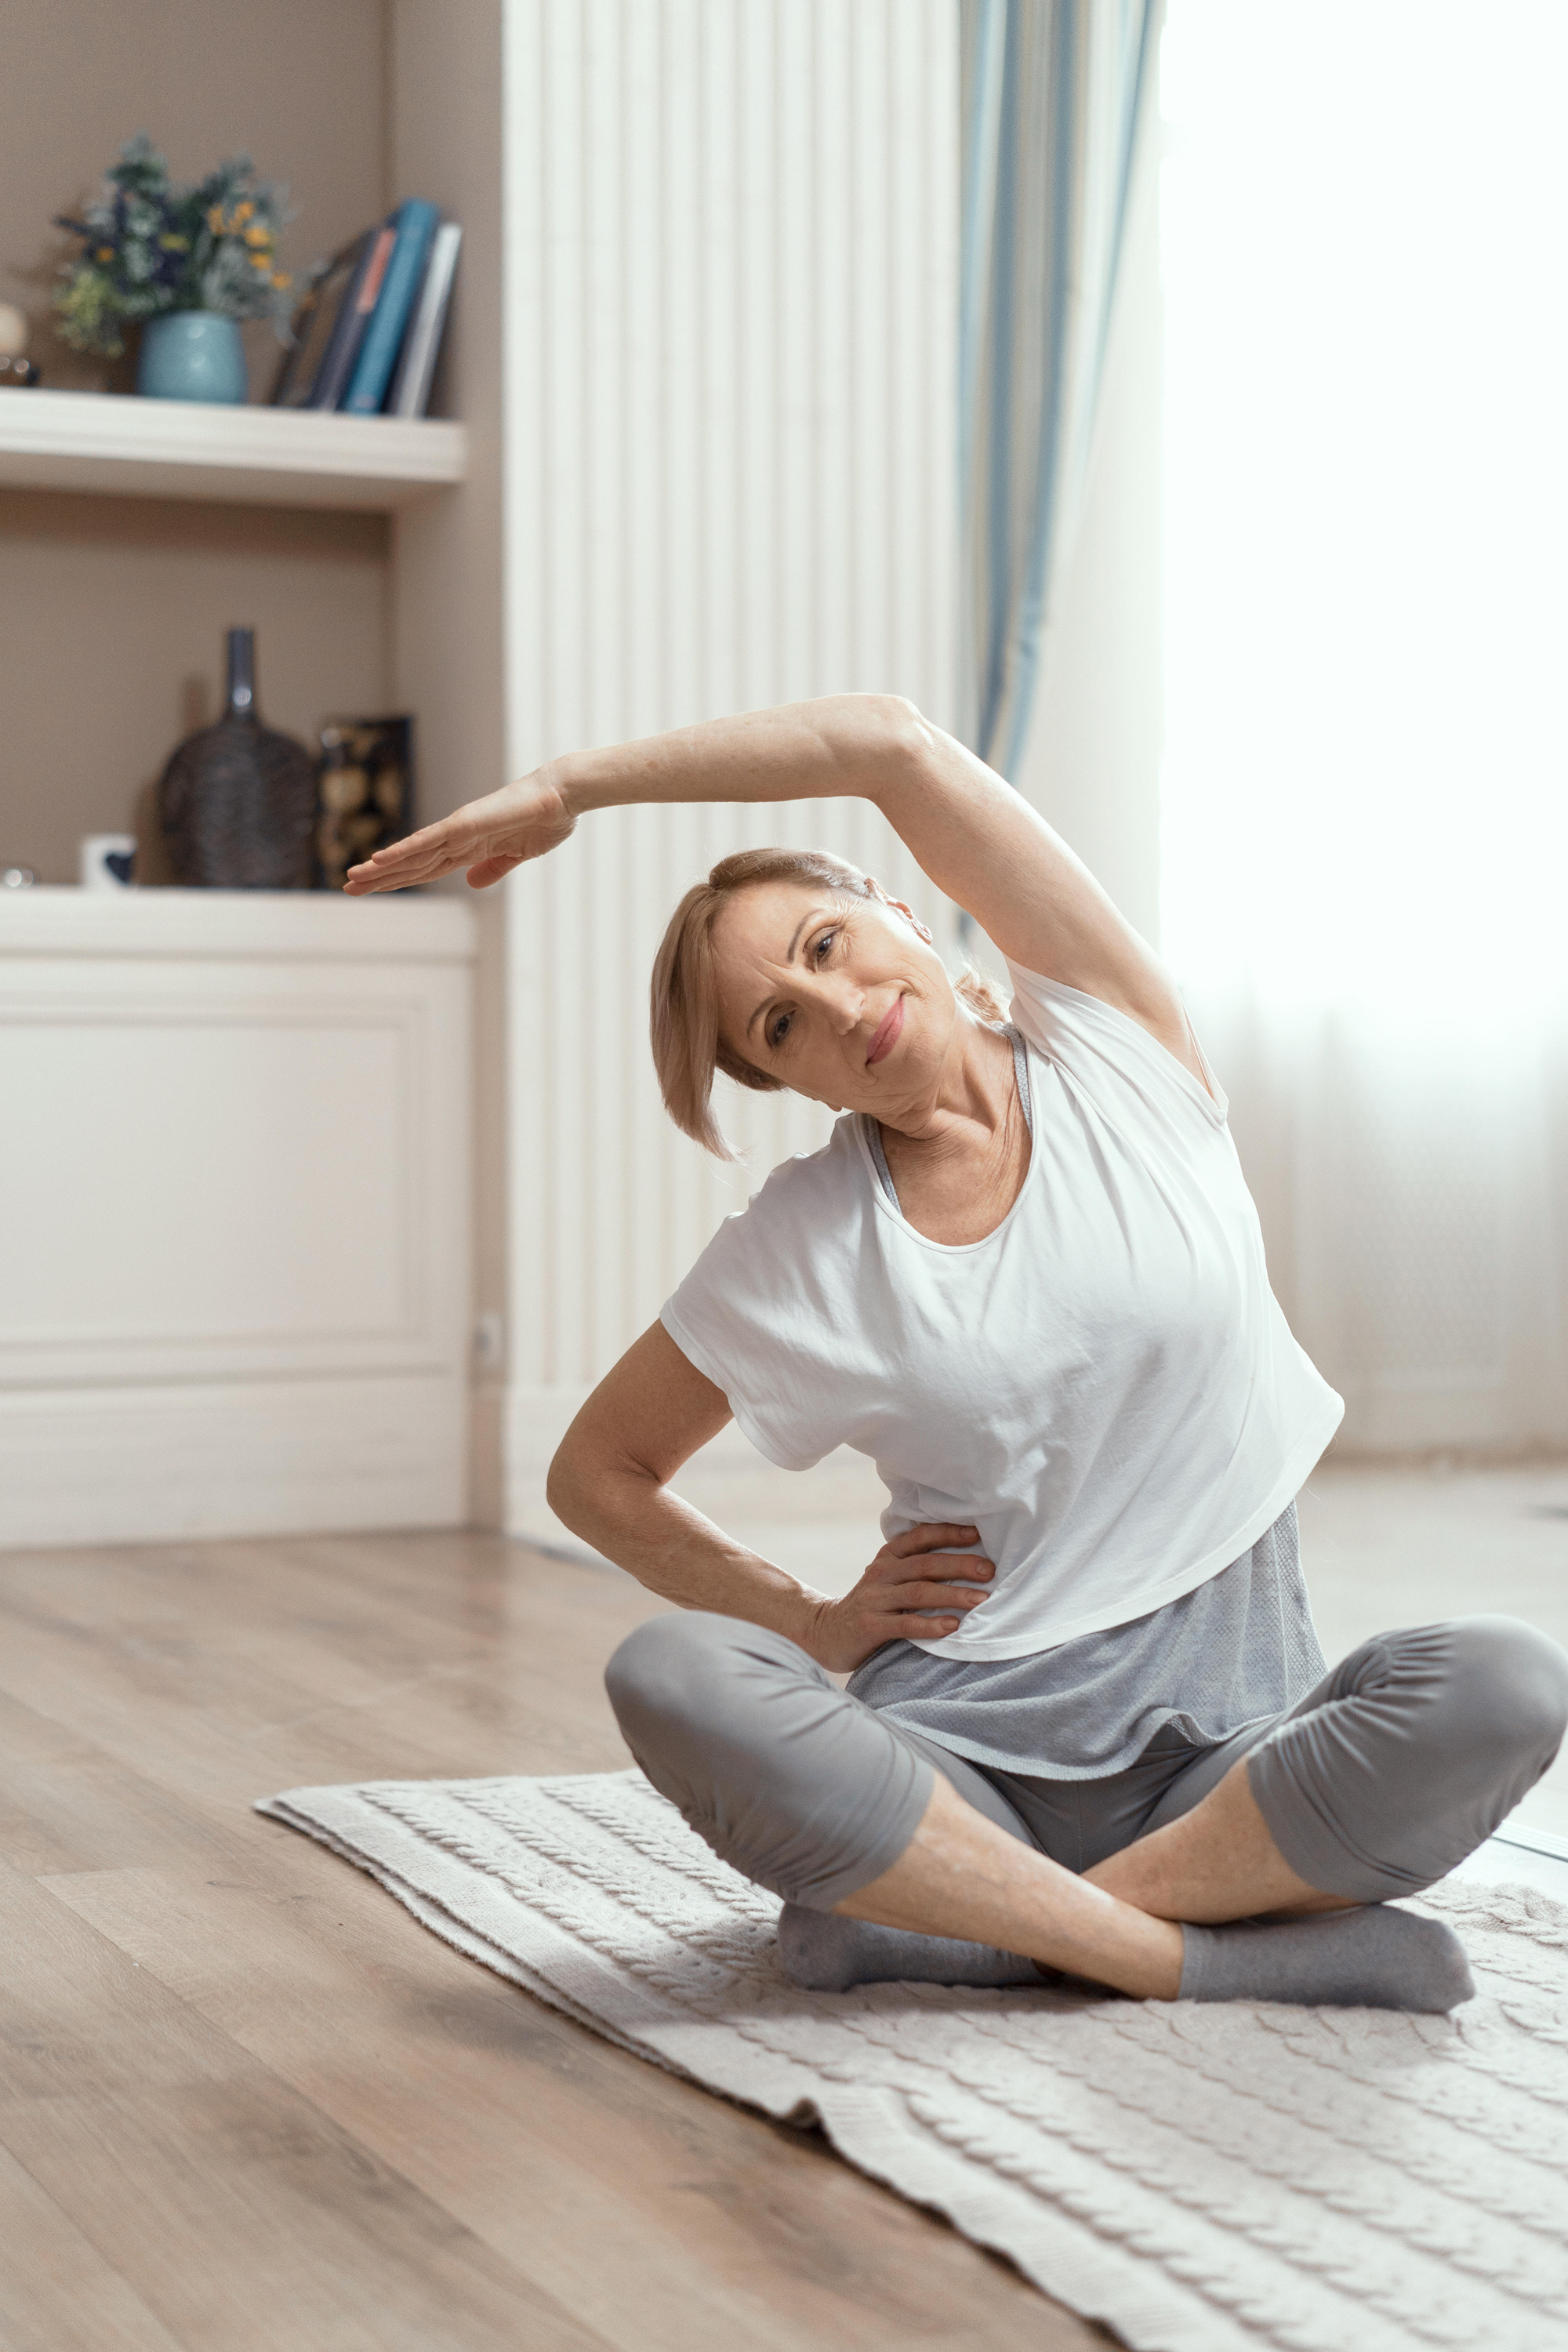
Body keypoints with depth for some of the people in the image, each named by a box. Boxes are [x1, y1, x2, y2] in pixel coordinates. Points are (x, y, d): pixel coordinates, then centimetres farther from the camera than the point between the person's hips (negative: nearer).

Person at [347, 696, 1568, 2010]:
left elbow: (895, 742, -7)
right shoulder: (793, 1253, 5)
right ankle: (1204, 1957, -27)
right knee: (668, 1677, -29)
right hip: (961, 1745, 0)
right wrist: (816, 1627, 3)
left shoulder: (1115, 1049, 2)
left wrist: (563, 791, -3)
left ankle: (967, 1930, -22)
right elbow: (595, 1473, 17)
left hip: (1226, 1744, 0)